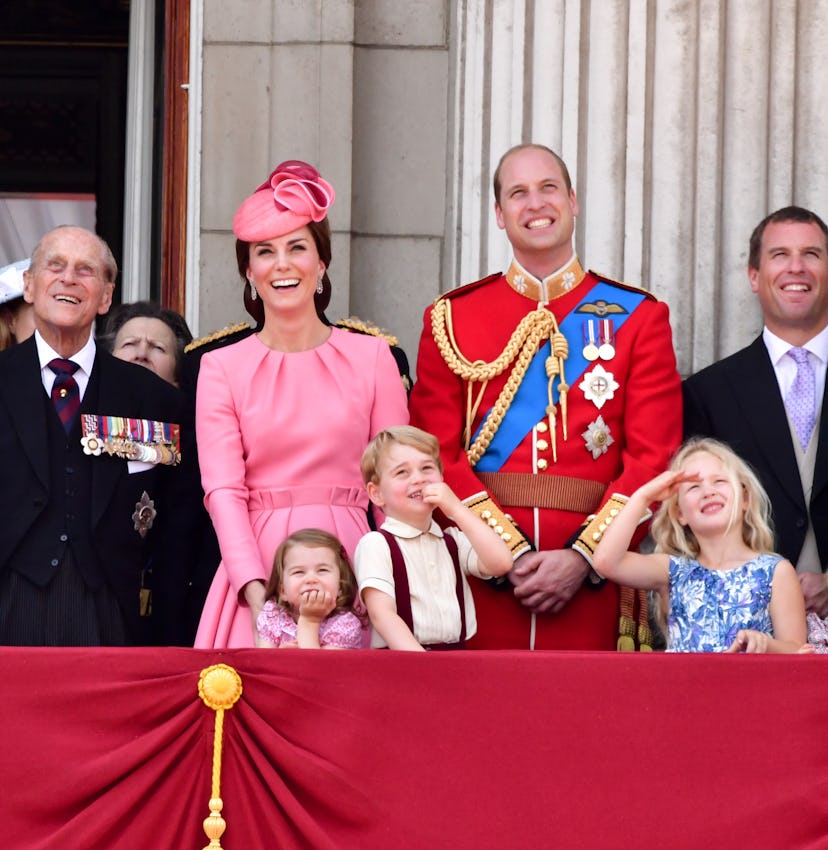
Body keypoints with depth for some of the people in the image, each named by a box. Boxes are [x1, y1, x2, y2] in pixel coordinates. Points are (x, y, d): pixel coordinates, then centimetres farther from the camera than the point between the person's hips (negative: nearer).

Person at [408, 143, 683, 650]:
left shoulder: (638, 318, 7)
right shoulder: (452, 319, 8)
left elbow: (653, 457, -1)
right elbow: (439, 457, 0)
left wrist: (583, 558, -13)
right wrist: (513, 554, -12)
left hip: (591, 585, 0)